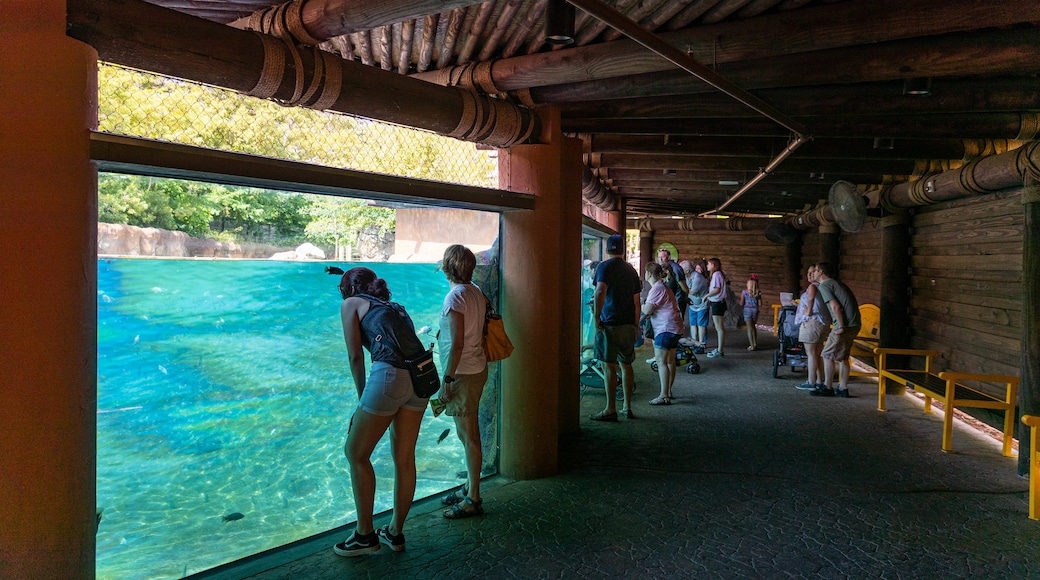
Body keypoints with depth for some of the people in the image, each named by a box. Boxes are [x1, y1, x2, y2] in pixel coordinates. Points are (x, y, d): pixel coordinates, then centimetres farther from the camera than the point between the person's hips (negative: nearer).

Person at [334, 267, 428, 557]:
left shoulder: (351, 304, 13)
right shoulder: (395, 307, 30)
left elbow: (355, 355, 5)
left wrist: (362, 398, 13)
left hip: (390, 374, -7)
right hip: (421, 376, 7)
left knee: (356, 453, 11)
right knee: (404, 458, 16)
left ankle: (365, 534, 18)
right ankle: (395, 533, 29)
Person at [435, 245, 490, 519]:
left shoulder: (455, 297, -18)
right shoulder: (476, 292, 8)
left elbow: (457, 344, -22)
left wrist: (446, 380, -17)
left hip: (463, 373, -9)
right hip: (478, 368, 9)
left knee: (468, 436, -2)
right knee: (468, 433, 18)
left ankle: (473, 500, 5)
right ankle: (469, 488, 29)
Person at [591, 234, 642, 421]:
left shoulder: (604, 267, -5)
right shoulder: (631, 270, 12)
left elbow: (600, 292, -21)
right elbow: (636, 301, 14)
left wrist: (596, 317, -15)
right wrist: (636, 326, 20)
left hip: (609, 323, -6)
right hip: (628, 324, 6)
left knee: (610, 366, -2)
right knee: (626, 365, 12)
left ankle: (610, 409, 0)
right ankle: (627, 407, 17)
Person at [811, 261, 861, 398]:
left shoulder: (824, 285, -5)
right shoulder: (837, 283, 22)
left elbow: (836, 306, -17)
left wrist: (841, 327, -16)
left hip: (845, 325, -9)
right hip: (855, 324, 9)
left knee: (828, 355, -2)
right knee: (842, 357, 15)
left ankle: (827, 388, 1)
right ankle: (843, 388, 17)